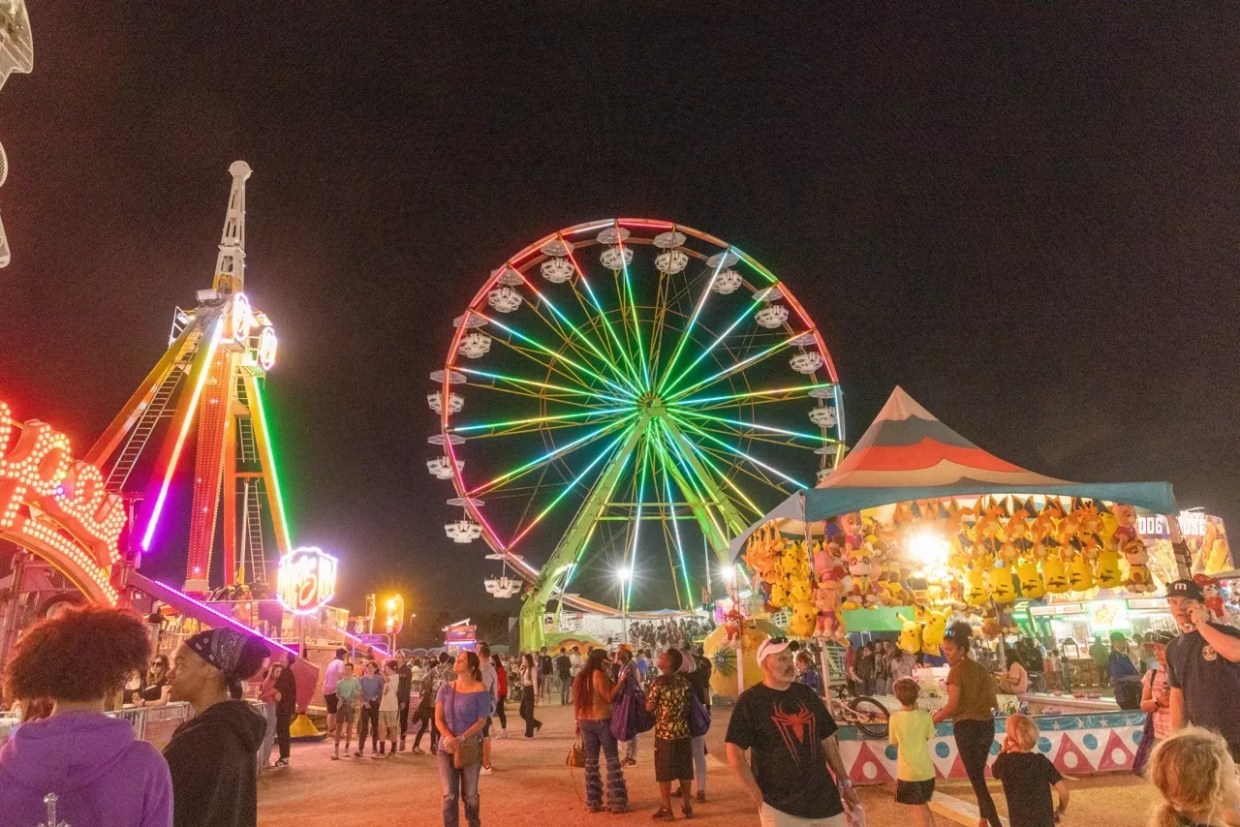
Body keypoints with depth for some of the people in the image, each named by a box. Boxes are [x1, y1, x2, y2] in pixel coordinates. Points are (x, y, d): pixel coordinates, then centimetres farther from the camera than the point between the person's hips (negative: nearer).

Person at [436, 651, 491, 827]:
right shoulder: (445, 689, 3)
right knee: (449, 794, 1)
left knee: (470, 794, 7)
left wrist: (461, 739, -18)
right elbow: (438, 719, 0)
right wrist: (450, 739, -16)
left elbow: (482, 721, -9)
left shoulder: (479, 690, -8)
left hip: (471, 745, -3)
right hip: (447, 746, 3)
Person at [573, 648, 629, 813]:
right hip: (603, 721, -6)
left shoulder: (581, 676, 8)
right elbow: (609, 697, -18)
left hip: (585, 722, 7)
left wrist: (578, 721, 16)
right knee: (612, 760, 2)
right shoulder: (599, 675, -13)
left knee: (591, 761, 11)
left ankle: (593, 802, 13)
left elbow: (576, 701, 10)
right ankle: (617, 802, 2)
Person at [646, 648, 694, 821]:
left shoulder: (659, 682, -13)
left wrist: (647, 697, 9)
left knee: (664, 773, 5)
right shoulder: (684, 681, 3)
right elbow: (689, 705, 9)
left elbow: (649, 707, -10)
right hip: (683, 732, 5)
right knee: (684, 770, 13)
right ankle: (686, 805, 20)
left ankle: (667, 810, 9)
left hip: (665, 733, -5)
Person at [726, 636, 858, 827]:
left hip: (823, 796, 5)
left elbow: (827, 741, 16)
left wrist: (845, 782, 13)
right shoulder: (750, 701, -8)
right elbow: (735, 753, -10)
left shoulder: (806, 694, 9)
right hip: (779, 804, -5)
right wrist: (758, 796, -13)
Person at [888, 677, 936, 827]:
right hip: (926, 770, 3)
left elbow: (894, 742, -1)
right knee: (924, 807, 24)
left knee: (920, 810, 6)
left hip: (908, 771, -3)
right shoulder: (924, 716, -9)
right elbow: (928, 737, 6)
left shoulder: (895, 719, -13)